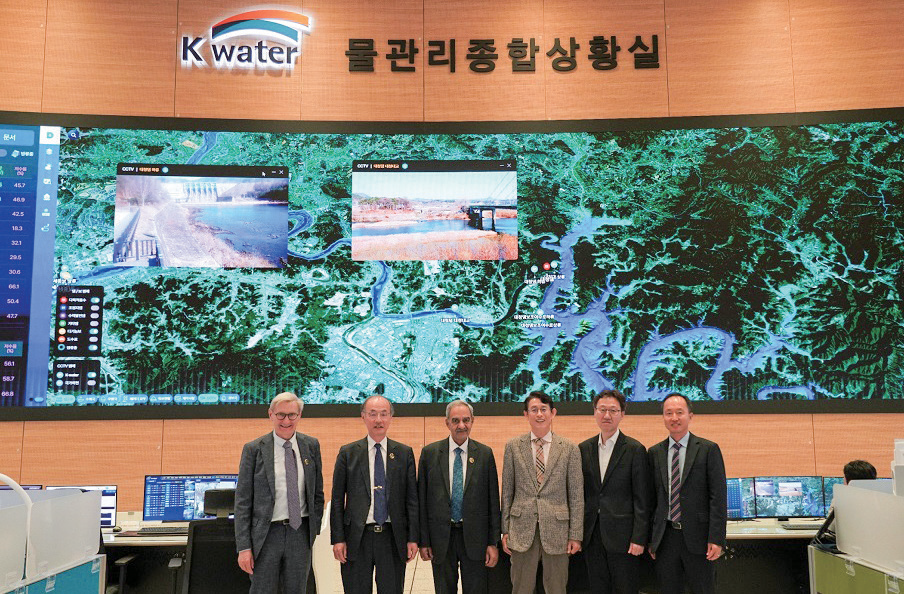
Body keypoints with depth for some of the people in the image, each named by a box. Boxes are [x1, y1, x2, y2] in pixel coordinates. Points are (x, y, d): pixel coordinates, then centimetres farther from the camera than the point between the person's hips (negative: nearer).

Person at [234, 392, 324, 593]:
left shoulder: (311, 446, 4)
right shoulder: (254, 449, -5)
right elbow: (242, 501, -5)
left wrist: (315, 529, 8)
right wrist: (244, 547, -9)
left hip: (300, 532, 3)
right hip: (266, 534, -2)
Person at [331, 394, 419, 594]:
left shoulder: (404, 453, 6)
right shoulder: (348, 453, 3)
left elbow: (411, 498, 5)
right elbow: (337, 499, 3)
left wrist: (413, 538, -1)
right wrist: (338, 539, -3)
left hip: (393, 538, 1)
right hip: (357, 538, -1)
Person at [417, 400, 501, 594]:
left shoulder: (485, 454, 0)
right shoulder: (429, 453, 0)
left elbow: (493, 500, 1)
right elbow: (422, 499, 1)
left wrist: (493, 543, -1)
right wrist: (424, 541, -1)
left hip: (474, 537, 0)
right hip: (441, 537, 0)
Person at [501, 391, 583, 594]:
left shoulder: (569, 449, 1)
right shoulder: (513, 447, 4)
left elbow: (576, 494, 1)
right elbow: (507, 491, 6)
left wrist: (576, 535, -2)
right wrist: (505, 530, 3)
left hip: (556, 530, 0)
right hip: (522, 530, 1)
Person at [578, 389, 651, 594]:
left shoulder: (635, 449, -5)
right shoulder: (584, 449, 8)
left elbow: (641, 499, -7)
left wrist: (639, 538, -11)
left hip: (622, 536, -4)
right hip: (592, 536, 4)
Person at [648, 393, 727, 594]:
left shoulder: (708, 449, -2)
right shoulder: (654, 453, 8)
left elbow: (718, 496, -5)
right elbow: (652, 497, 10)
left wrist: (716, 539, -11)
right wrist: (651, 539, 7)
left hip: (697, 537, -3)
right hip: (665, 538, 3)